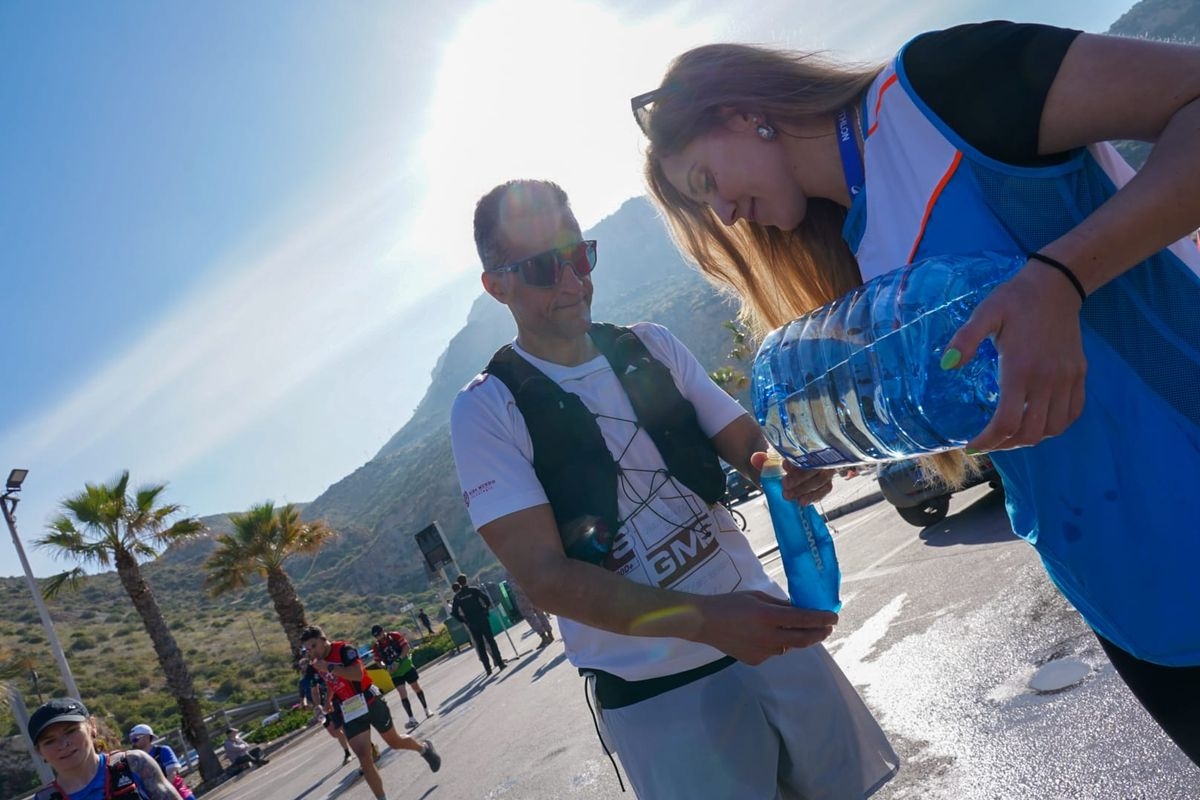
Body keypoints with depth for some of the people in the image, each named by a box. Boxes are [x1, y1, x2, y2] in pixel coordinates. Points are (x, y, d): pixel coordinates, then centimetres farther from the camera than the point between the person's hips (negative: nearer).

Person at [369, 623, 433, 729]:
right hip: (395, 673, 1)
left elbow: (406, 647, -14)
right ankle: (412, 719, -8)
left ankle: (426, 710, 28)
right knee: (403, 693, -10)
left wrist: (398, 660, -23)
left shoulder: (394, 635, -12)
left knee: (416, 687, 11)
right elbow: (378, 661, 3)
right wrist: (385, 667, -16)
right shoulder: (376, 647, -5)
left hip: (406, 666, -1)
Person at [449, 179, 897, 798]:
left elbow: (748, 442, 6)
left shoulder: (651, 347, 6)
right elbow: (544, 575, -18)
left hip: (765, 635, 5)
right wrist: (703, 619, -29)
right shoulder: (488, 409, -10)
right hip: (656, 696, -5)